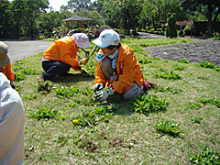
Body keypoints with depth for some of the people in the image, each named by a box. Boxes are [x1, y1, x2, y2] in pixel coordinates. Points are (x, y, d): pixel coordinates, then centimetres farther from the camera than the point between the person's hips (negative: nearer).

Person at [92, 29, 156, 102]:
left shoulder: (127, 54, -31)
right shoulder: (103, 52, -16)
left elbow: (126, 81, -33)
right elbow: (100, 71, -5)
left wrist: (109, 91, -42)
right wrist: (99, 82, -27)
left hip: (132, 77, -3)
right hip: (118, 75, 4)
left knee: (127, 95, -33)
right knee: (105, 63, -25)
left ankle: (141, 86, 1)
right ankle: (114, 85, -6)